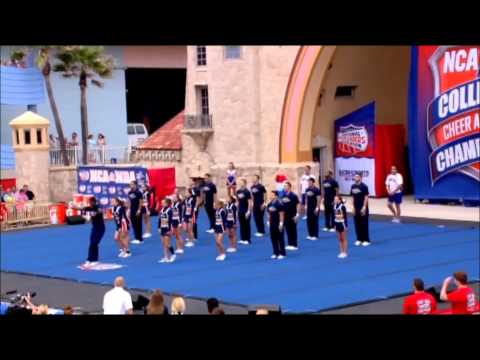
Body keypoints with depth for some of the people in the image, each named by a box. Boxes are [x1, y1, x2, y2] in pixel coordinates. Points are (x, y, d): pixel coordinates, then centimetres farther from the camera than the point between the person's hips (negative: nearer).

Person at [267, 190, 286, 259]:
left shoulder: (279, 203, -14)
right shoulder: (270, 204, 7)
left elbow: (282, 214, -15)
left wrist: (281, 223, -17)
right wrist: (269, 222, 12)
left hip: (278, 224, -7)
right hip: (272, 224, 7)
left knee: (280, 239, -1)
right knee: (273, 238, 9)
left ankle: (282, 253, 5)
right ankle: (276, 253, 17)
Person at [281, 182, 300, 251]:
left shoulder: (293, 195, -13)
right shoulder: (283, 195, 4)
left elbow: (298, 205, -11)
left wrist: (297, 214, -14)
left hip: (292, 216, -6)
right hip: (285, 216, 6)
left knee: (293, 230, 1)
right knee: (287, 230, 10)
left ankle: (294, 245, 8)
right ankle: (290, 244, 19)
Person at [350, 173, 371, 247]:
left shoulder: (364, 186, -11)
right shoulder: (353, 186, 7)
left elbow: (366, 197, -12)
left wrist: (364, 207, -17)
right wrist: (353, 207, 10)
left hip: (363, 208, -6)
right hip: (356, 209, 6)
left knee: (364, 224, -2)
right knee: (357, 224, 8)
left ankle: (366, 240, 3)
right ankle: (359, 239, 16)